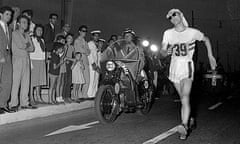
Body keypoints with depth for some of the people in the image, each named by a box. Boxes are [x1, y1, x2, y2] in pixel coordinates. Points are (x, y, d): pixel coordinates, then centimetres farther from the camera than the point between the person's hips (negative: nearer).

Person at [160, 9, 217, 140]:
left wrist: (210, 56, 8)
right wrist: (168, 49, -18)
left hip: (187, 67, -3)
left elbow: (206, 40, 14)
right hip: (174, 68, 4)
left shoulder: (193, 32, -4)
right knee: (182, 98, 11)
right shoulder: (168, 33, 2)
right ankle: (189, 119, 25)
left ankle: (184, 125, -24)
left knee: (185, 98, -19)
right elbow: (163, 53, 4)